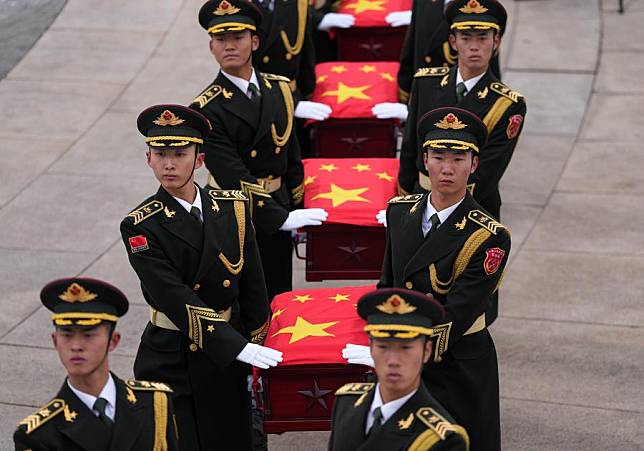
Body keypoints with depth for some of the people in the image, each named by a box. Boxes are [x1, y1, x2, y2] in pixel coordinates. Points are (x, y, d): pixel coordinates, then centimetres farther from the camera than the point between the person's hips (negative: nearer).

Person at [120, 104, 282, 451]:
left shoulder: (233, 207, 0)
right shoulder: (141, 227, -12)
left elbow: (252, 287, 5)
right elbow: (176, 299, -20)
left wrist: (256, 350, 4)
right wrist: (238, 347, -26)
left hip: (229, 361, 4)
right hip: (169, 362, -3)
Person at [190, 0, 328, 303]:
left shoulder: (279, 89, 4)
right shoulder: (206, 110, -14)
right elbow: (233, 176, -21)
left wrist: (296, 211, 11)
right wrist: (281, 218, -25)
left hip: (277, 209, 5)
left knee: (279, 297, 13)